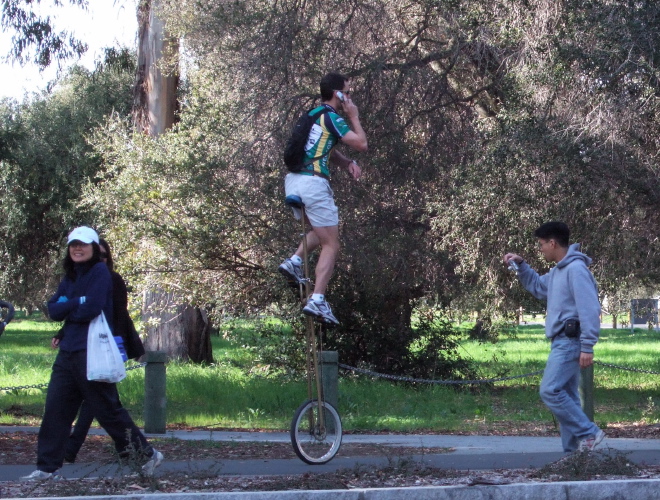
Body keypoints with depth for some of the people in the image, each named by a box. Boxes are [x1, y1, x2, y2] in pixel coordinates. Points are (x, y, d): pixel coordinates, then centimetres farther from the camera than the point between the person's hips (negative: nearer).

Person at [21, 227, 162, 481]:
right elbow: (53, 310, 4)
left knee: (108, 410, -2)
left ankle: (148, 453, 11)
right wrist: (77, 303, -11)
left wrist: (67, 308, -4)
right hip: (68, 352, 8)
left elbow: (92, 308, -19)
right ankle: (47, 468, 9)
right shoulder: (69, 277, 15)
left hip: (91, 352, -8)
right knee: (55, 409, 4)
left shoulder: (100, 272, -7)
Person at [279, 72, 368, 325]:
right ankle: (317, 300, -12)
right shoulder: (331, 117, -9)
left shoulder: (313, 114, 18)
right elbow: (361, 143, -12)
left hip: (293, 180, 9)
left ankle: (295, 260, 8)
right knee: (331, 245, -2)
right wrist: (354, 117, 2)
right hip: (313, 183, -9)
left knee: (321, 232, 29)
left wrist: (347, 162, 5)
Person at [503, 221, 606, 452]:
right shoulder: (557, 271, 16)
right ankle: (574, 448, 11)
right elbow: (537, 287, 36)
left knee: (550, 391, -15)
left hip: (570, 341, -10)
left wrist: (587, 347, -23)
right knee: (566, 395, 9)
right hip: (562, 341, 10)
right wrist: (521, 265, 21)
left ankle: (588, 433, -12)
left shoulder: (576, 269, -15)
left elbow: (589, 309, -20)